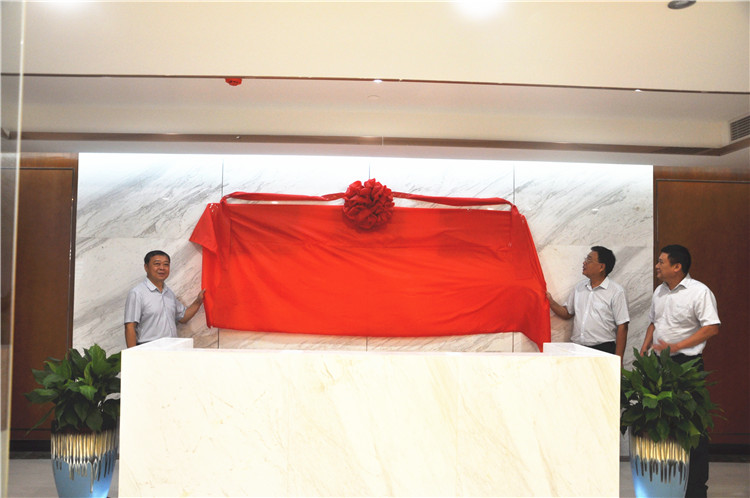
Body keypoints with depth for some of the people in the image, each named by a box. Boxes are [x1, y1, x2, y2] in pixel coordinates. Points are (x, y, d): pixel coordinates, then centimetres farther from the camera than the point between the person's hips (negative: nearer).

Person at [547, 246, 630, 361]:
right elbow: (567, 313, 19)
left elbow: (622, 327, -7)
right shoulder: (579, 286, 13)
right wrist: (551, 301, 0)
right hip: (577, 349, 5)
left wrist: (618, 360, -11)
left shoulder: (616, 291, -4)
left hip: (604, 349, -4)